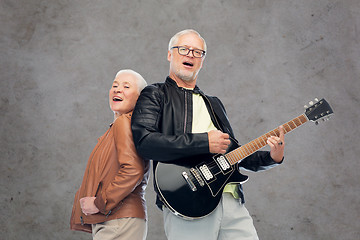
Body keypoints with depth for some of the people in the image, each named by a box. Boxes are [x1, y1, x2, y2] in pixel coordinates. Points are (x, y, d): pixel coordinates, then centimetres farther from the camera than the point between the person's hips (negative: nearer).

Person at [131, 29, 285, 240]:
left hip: (231, 200, 6)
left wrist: (272, 158, 9)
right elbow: (144, 141, -12)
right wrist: (204, 142, -14)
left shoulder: (213, 104, 27)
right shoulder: (155, 95, 6)